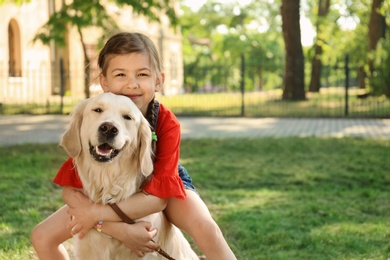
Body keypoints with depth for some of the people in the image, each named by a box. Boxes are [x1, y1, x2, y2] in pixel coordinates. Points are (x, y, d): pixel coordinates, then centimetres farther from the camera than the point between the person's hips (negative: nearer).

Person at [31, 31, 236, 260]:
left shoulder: (167, 123, -30)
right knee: (42, 237, -8)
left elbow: (158, 195, -33)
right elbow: (71, 189, -28)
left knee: (207, 229, -31)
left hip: (164, 187, -2)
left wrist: (99, 213, -40)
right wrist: (118, 228, -40)